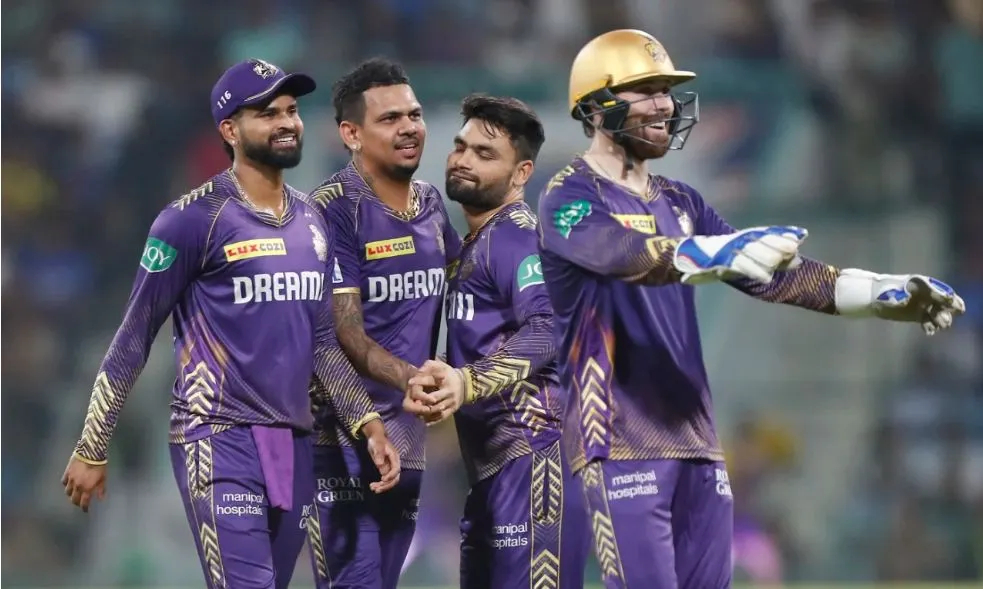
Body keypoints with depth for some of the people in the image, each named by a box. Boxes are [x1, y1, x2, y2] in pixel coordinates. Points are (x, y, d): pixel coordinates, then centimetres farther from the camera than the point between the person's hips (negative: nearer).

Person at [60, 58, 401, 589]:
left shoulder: (312, 222, 13)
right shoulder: (195, 218, -8)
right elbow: (134, 337, -4)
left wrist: (369, 424, 5)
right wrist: (91, 449, -3)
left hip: (293, 443, 7)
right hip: (221, 441, -7)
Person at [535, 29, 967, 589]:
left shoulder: (681, 203, 19)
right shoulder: (569, 197, -5)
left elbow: (772, 272, 14)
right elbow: (624, 253, -26)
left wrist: (881, 293, 1)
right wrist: (722, 251, -44)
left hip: (697, 442, 7)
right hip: (623, 443, -7)